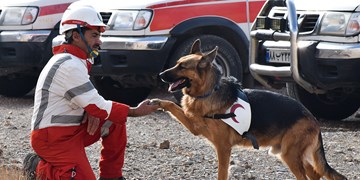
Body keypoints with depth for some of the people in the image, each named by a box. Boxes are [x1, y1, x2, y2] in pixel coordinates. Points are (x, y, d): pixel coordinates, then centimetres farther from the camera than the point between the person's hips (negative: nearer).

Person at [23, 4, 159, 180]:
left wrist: (93, 111, -6)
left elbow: (88, 100, 18)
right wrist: (136, 112, -12)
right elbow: (97, 107, -19)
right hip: (53, 138, -10)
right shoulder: (69, 66, -21)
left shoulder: (74, 60, 12)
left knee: (115, 121, 8)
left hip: (71, 131, 10)